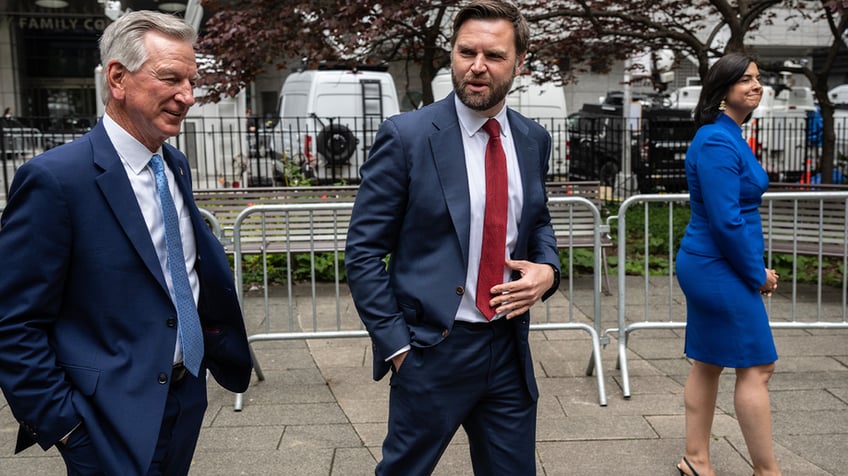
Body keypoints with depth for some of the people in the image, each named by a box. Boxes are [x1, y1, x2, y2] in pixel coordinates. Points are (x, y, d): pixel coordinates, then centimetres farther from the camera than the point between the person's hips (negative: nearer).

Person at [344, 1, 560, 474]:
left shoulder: (533, 139, 5)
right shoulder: (406, 135, -11)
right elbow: (363, 251, -9)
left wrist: (547, 269, -2)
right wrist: (395, 344, -12)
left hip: (509, 347, 5)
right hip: (432, 348, -4)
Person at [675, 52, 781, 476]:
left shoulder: (729, 136, 13)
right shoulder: (717, 143, -18)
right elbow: (725, 221, -22)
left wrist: (755, 267, 13)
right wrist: (757, 274, -11)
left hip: (707, 266, 10)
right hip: (721, 269, -10)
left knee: (709, 363, 14)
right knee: (756, 366, 0)